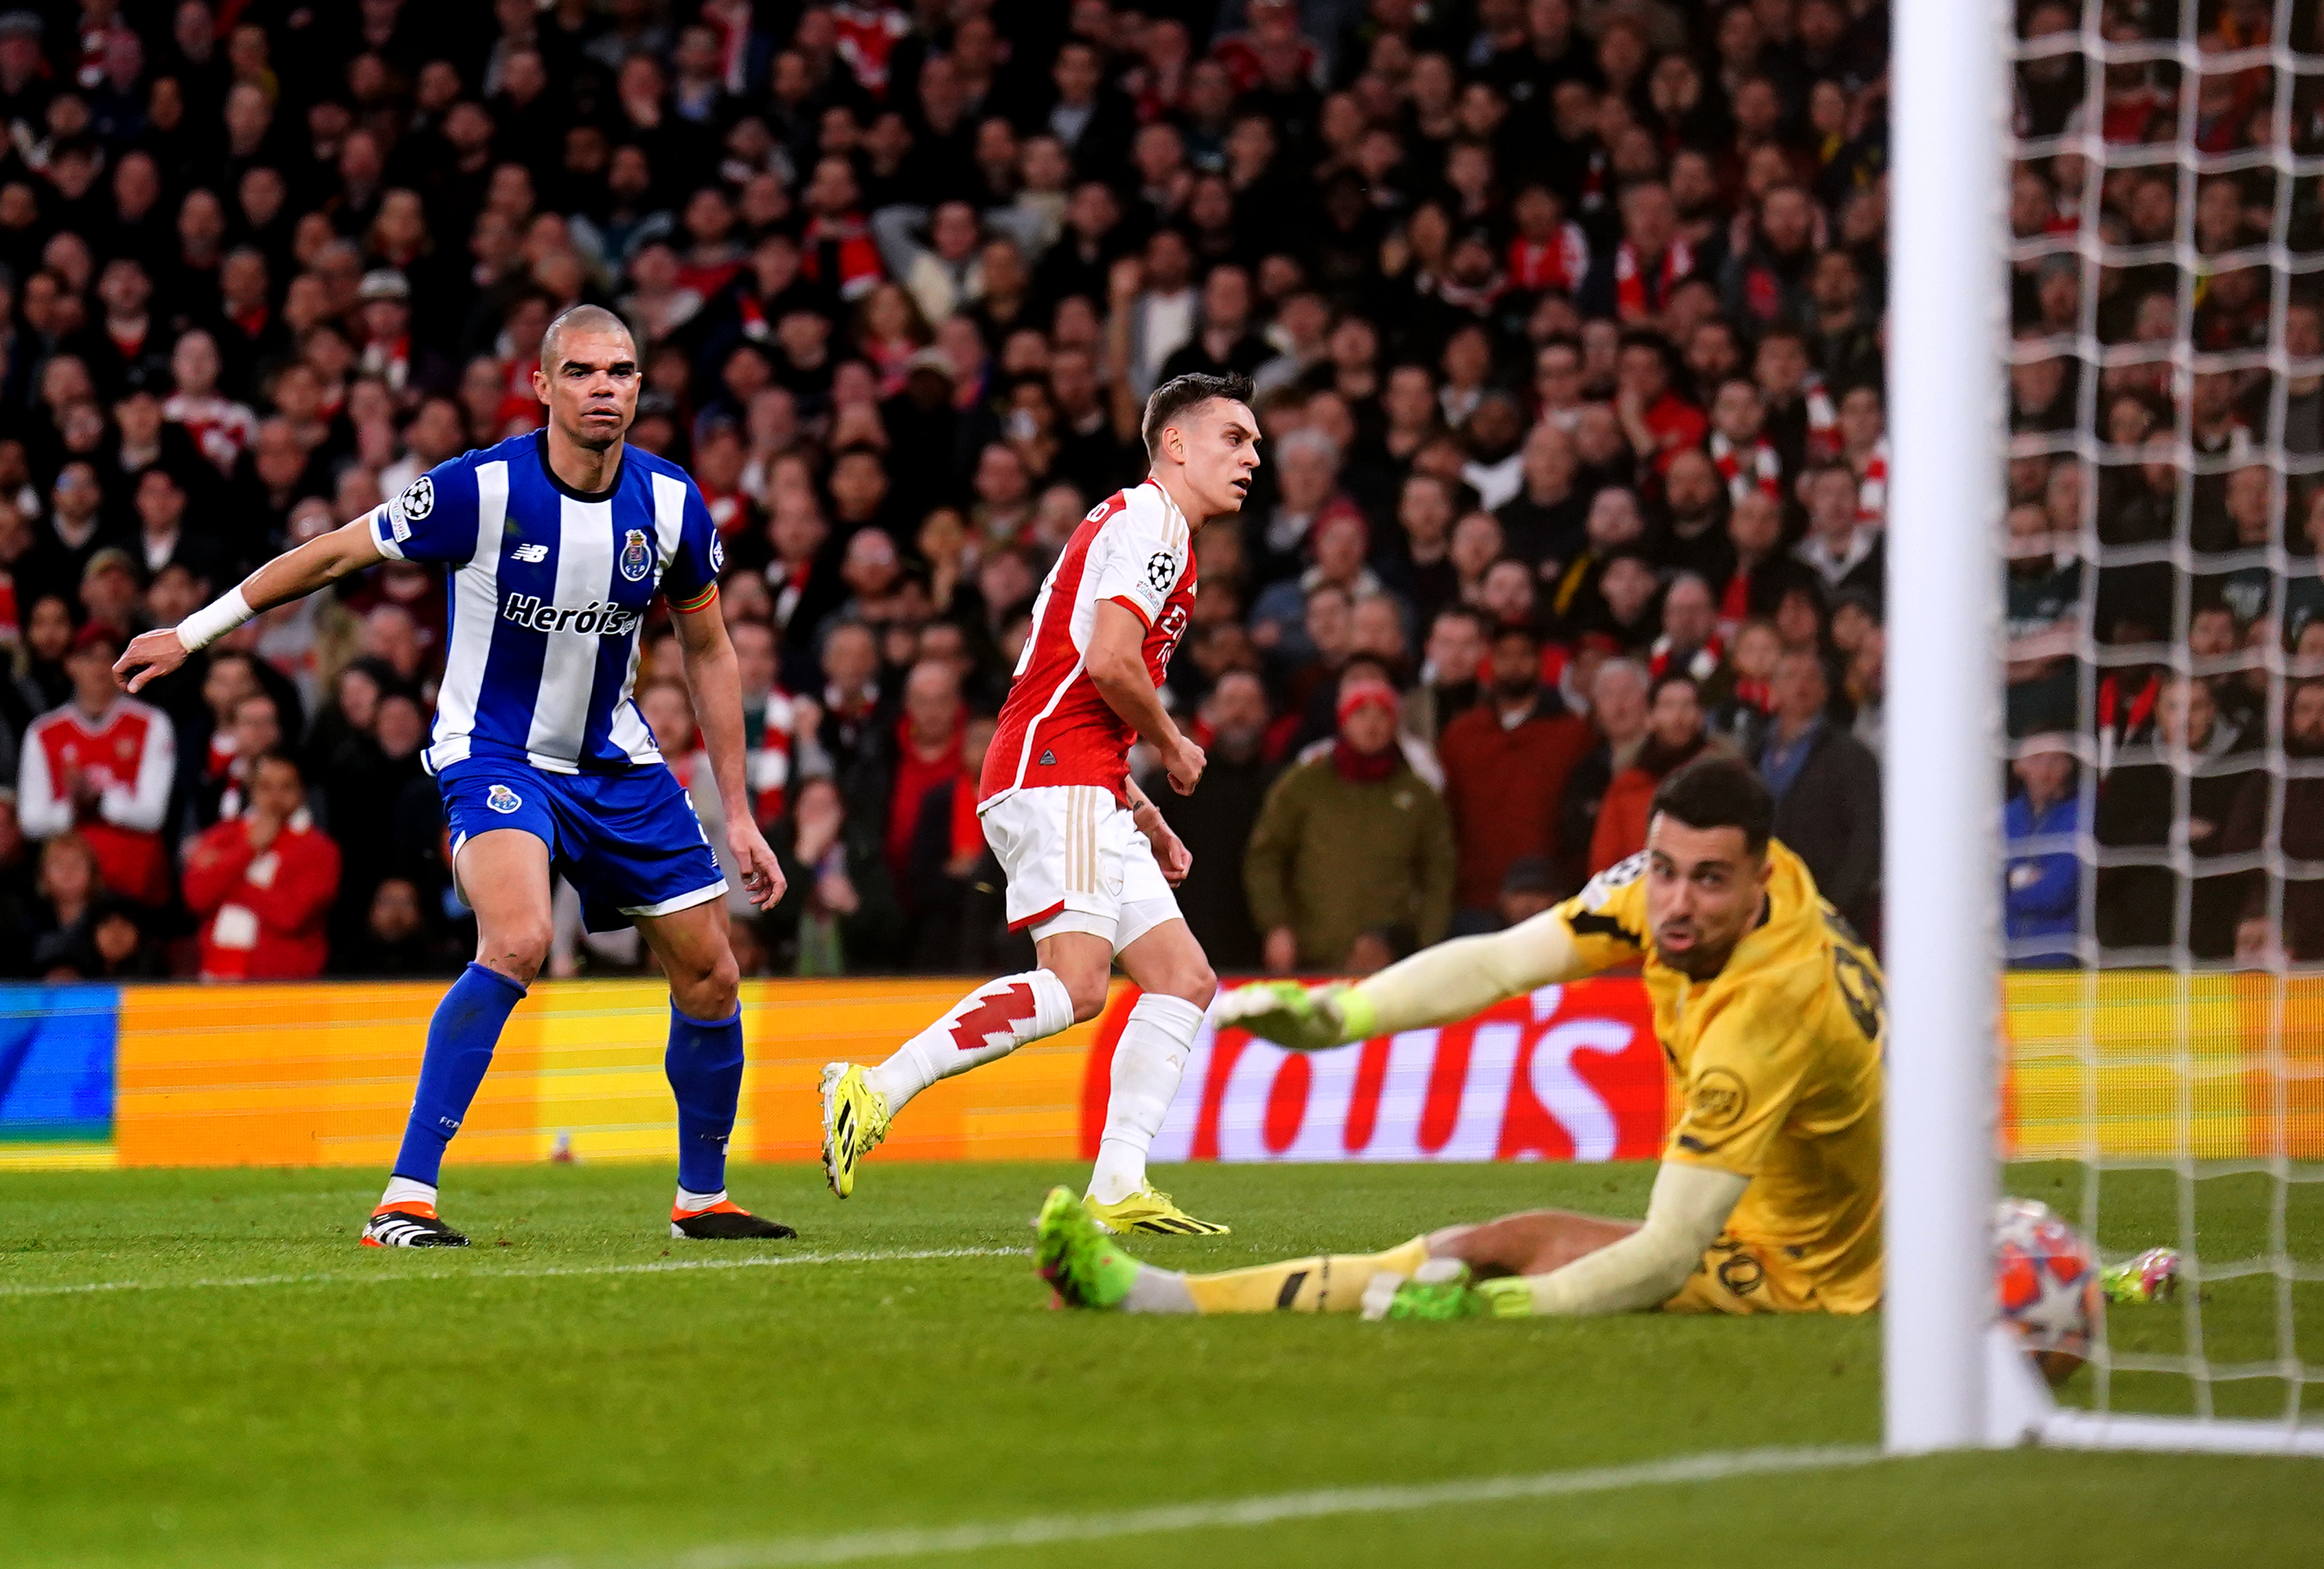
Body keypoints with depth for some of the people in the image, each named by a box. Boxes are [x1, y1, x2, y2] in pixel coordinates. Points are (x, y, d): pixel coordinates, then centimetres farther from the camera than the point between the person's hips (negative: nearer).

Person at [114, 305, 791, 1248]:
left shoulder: (671, 505, -8)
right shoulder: (482, 490, -20)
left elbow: (707, 648, 7)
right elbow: (335, 555, -7)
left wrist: (737, 812, 7)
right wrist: (191, 633, -3)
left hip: (616, 764, 5)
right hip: (493, 754, -5)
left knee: (709, 978, 6)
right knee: (517, 941, -31)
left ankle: (702, 1197, 30)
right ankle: (405, 1197, -29)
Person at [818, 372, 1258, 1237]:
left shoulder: (1138, 526, 28)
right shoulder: (1151, 519, -4)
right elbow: (1108, 661, -18)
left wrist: (1147, 820, 27)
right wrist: (1172, 747, -2)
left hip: (1083, 793, 11)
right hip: (1054, 778, -11)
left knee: (1185, 977, 4)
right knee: (1074, 984, -23)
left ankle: (1117, 1189, -3)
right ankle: (877, 1090, -22)